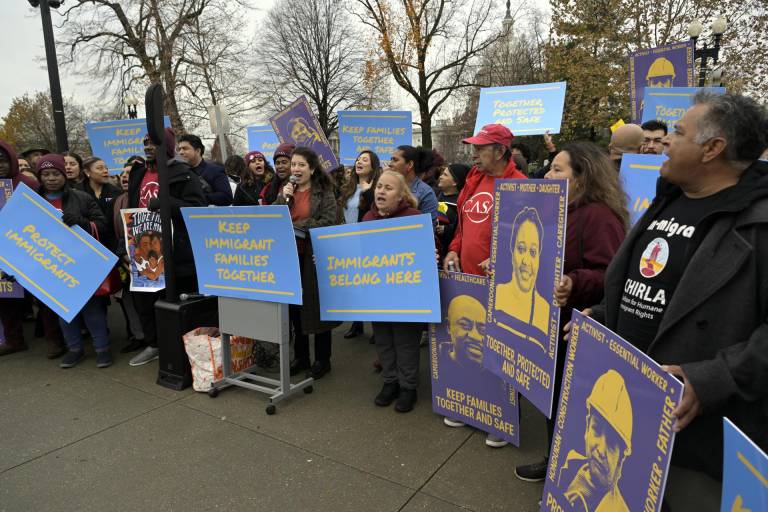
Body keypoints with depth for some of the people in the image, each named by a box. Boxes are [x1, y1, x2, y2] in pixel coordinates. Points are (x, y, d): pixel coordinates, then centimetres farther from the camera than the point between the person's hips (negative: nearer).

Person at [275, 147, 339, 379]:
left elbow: (328, 222, -15)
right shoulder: (286, 190, 13)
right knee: (295, 306, 11)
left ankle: (323, 359, 17)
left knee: (316, 305, 2)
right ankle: (301, 356, 26)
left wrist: (296, 226, -17)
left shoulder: (324, 192, -3)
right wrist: (283, 198, -8)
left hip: (315, 256, -5)